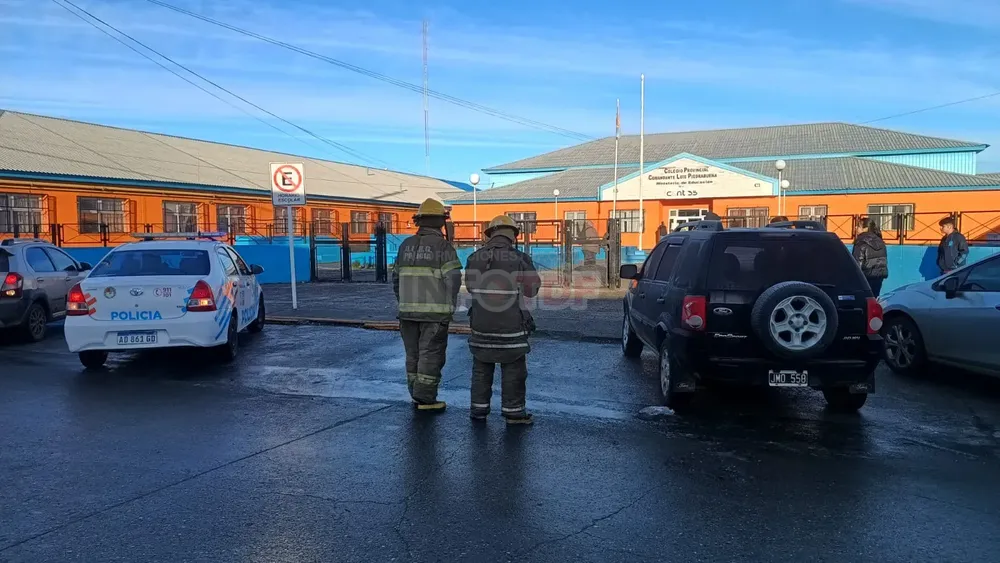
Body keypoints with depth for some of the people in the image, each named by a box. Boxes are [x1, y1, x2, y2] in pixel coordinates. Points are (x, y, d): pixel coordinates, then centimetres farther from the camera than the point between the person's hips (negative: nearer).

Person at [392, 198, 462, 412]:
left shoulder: (406, 244, 8)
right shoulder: (443, 245, -9)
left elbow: (397, 278, 10)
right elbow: (453, 278, -16)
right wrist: (450, 305, -1)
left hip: (408, 311, 6)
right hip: (435, 312, -5)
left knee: (414, 354, 14)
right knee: (431, 355, 0)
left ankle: (417, 396, 20)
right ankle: (426, 400, 2)